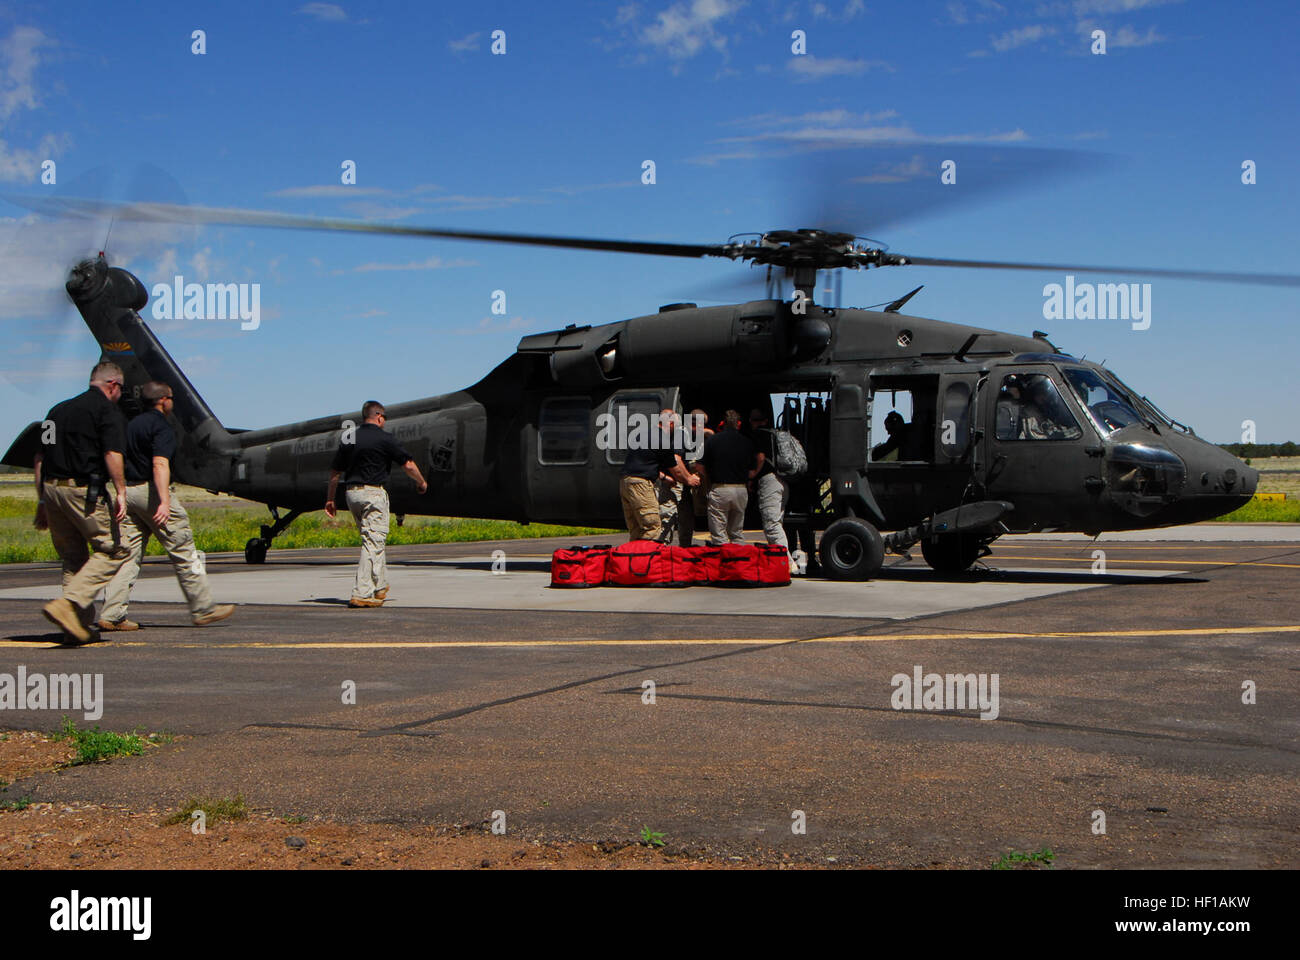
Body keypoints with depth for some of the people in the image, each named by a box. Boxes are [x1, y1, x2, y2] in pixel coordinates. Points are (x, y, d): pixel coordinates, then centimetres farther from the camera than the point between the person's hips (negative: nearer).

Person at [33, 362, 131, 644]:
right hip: (85, 489, -7)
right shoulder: (107, 409, -1)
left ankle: (79, 624, 12)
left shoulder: (59, 409, 20)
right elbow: (112, 454, -14)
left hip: (51, 488, 7)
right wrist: (121, 492, -10)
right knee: (113, 550, -1)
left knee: (73, 558, 15)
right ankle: (68, 604, -18)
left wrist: (42, 501, 22)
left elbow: (39, 458, 19)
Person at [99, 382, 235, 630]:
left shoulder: (133, 424, 16)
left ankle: (111, 615, -2)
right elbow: (160, 464, -23)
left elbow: (124, 460, 21)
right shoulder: (162, 427, -10)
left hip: (129, 490, 8)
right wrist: (164, 502, -31)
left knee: (128, 553, 6)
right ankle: (203, 609, 6)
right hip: (152, 490, -8)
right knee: (184, 552, 0)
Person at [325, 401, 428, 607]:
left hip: (351, 493, 7)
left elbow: (335, 471, 14)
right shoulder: (383, 439, -7)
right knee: (373, 542, -6)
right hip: (373, 493, -7)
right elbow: (408, 465, -3)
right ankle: (362, 594, -12)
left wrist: (330, 499, 22)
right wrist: (422, 483, 14)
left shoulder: (349, 439, 10)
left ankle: (380, 586, 26)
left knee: (372, 540, 19)